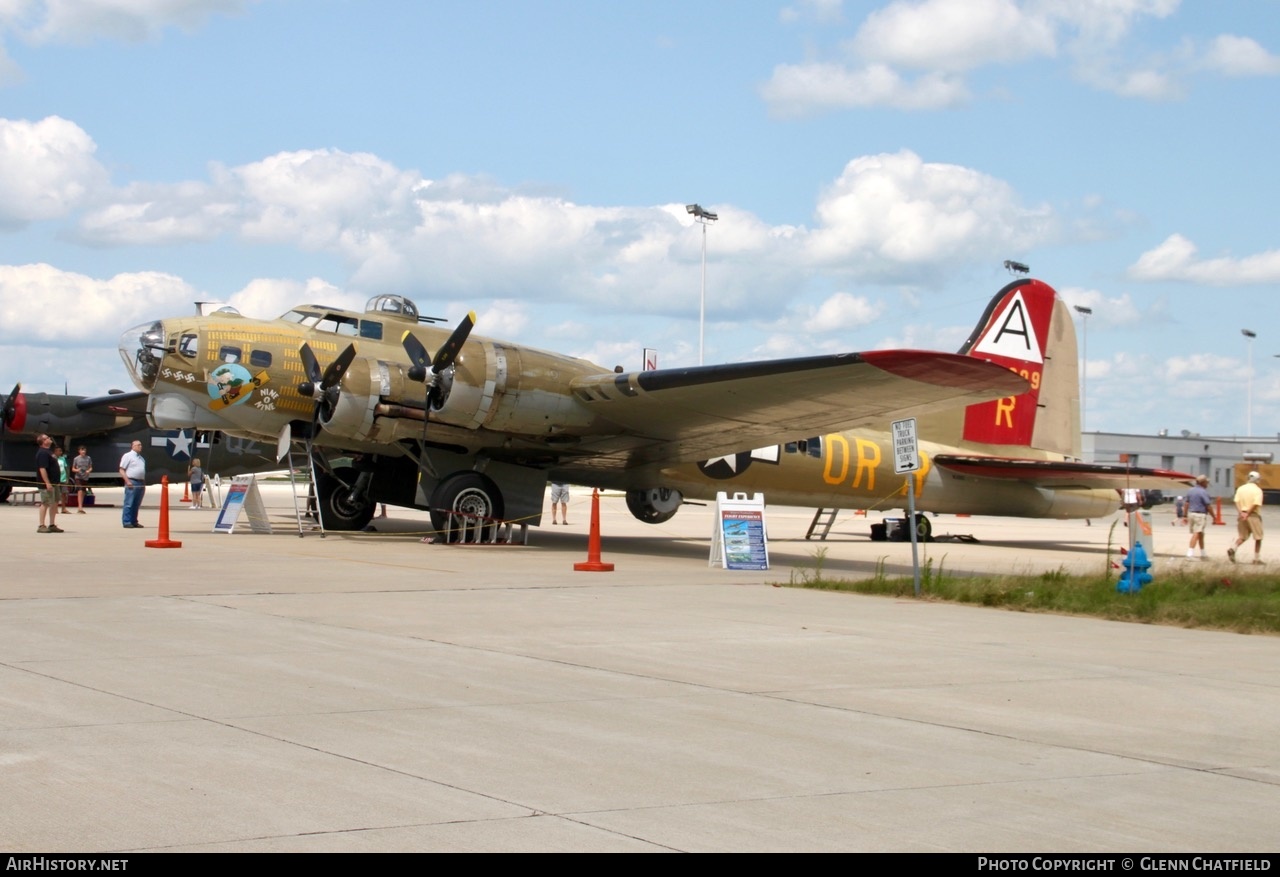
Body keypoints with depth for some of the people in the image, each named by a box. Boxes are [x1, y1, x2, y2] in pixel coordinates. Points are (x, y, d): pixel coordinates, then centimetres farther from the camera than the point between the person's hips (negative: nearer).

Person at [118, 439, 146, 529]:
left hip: (141, 483, 8)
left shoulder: (141, 458, 21)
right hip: (131, 483, -8)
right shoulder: (128, 456, -3)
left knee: (136, 504, 10)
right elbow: (122, 470, -8)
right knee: (129, 504, -9)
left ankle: (134, 522, 14)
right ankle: (126, 522, -9)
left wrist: (144, 484, 20)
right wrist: (127, 481, -17)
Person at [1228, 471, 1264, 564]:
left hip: (1242, 515, 4)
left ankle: (1232, 549, -13)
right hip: (1254, 515, -4)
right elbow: (1256, 504, -18)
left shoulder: (1240, 488, 8)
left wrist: (1241, 513, -11)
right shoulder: (1257, 490, -7)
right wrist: (1248, 513, -15)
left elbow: (1237, 501, -3)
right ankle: (1257, 558, 11)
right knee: (1258, 538, 8)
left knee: (1242, 537, 12)